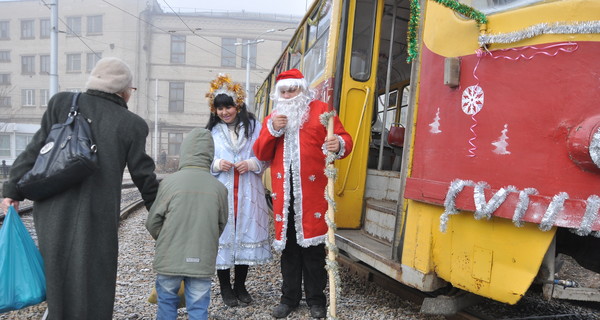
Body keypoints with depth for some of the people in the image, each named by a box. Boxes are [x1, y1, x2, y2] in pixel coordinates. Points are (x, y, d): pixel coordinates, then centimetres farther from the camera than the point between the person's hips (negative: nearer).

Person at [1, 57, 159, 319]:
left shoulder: (62, 103, 3)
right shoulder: (132, 124, -3)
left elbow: (36, 150, 2)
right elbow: (143, 176, 2)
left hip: (54, 212, 3)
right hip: (97, 218, -3)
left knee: (58, 279, 19)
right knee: (91, 284, 9)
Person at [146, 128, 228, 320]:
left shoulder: (169, 182, -10)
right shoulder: (219, 188, -4)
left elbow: (153, 222, -3)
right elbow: (221, 225, 6)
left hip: (170, 259, -1)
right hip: (202, 261, 1)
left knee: (167, 301, 19)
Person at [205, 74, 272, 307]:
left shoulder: (254, 127, 4)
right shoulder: (211, 132, 7)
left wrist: (252, 164, -14)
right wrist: (215, 165, -11)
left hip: (248, 195, 0)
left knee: (246, 235, 6)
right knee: (223, 235, 2)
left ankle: (240, 285, 25)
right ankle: (225, 288, 20)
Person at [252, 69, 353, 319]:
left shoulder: (320, 110, 6)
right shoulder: (272, 118, 16)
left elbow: (344, 138, 1)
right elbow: (261, 154, 8)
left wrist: (339, 145, -22)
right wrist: (272, 130, -7)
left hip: (312, 192, -3)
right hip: (284, 192, 3)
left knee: (313, 247, 4)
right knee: (288, 246, 11)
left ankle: (316, 299, 20)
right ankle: (289, 297, 26)